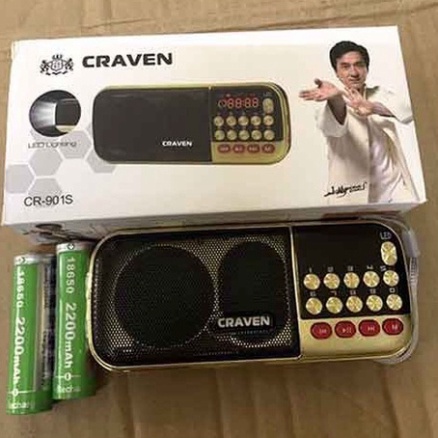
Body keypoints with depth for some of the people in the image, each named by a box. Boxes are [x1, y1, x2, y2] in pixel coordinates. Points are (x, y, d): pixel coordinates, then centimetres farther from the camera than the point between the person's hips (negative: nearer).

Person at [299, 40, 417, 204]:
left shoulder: (380, 95, 10)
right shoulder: (330, 106, -1)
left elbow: (406, 111, -12)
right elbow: (333, 127, -26)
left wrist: (372, 107, -32)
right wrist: (336, 98, -48)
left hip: (393, 189, 3)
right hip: (354, 196, -2)